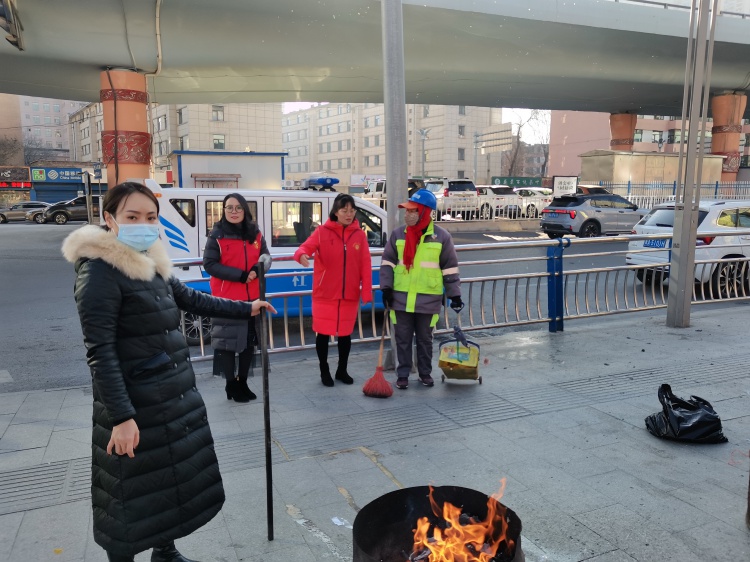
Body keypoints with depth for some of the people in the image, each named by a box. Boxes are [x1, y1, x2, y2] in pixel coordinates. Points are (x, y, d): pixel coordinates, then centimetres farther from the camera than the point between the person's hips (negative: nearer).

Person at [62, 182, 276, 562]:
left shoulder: (151, 264, 9)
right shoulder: (99, 269, -16)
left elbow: (192, 300, 23)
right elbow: (99, 351, -21)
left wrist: (246, 309, 22)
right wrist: (121, 416, -26)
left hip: (176, 396, 9)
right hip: (136, 406, -9)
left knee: (176, 478, 21)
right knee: (133, 494, 5)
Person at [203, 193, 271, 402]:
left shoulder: (255, 233, 5)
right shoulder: (217, 235, -7)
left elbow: (266, 256, 9)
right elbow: (209, 265, -12)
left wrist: (258, 269, -16)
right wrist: (240, 275, -20)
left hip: (252, 297, 5)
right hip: (226, 298, -4)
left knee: (250, 341, 13)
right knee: (227, 342, 2)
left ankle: (242, 382, 29)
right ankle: (231, 385, 19)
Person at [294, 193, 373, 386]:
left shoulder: (359, 234, 1)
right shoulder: (322, 232, -5)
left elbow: (366, 265, 0)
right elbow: (304, 248, -15)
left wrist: (367, 292, -6)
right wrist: (302, 255, -40)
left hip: (350, 295, 2)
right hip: (325, 294, -2)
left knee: (345, 334, 13)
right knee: (323, 333, 6)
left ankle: (342, 370, 31)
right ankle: (324, 371, 23)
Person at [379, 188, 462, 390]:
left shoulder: (441, 237, -3)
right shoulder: (398, 234, 2)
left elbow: (450, 268, 0)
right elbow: (387, 262, 6)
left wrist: (455, 295, 0)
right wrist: (386, 288, -2)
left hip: (428, 299, -1)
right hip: (401, 298, 2)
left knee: (425, 339, 12)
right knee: (403, 339, 8)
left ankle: (425, 373, 27)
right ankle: (403, 374, 20)